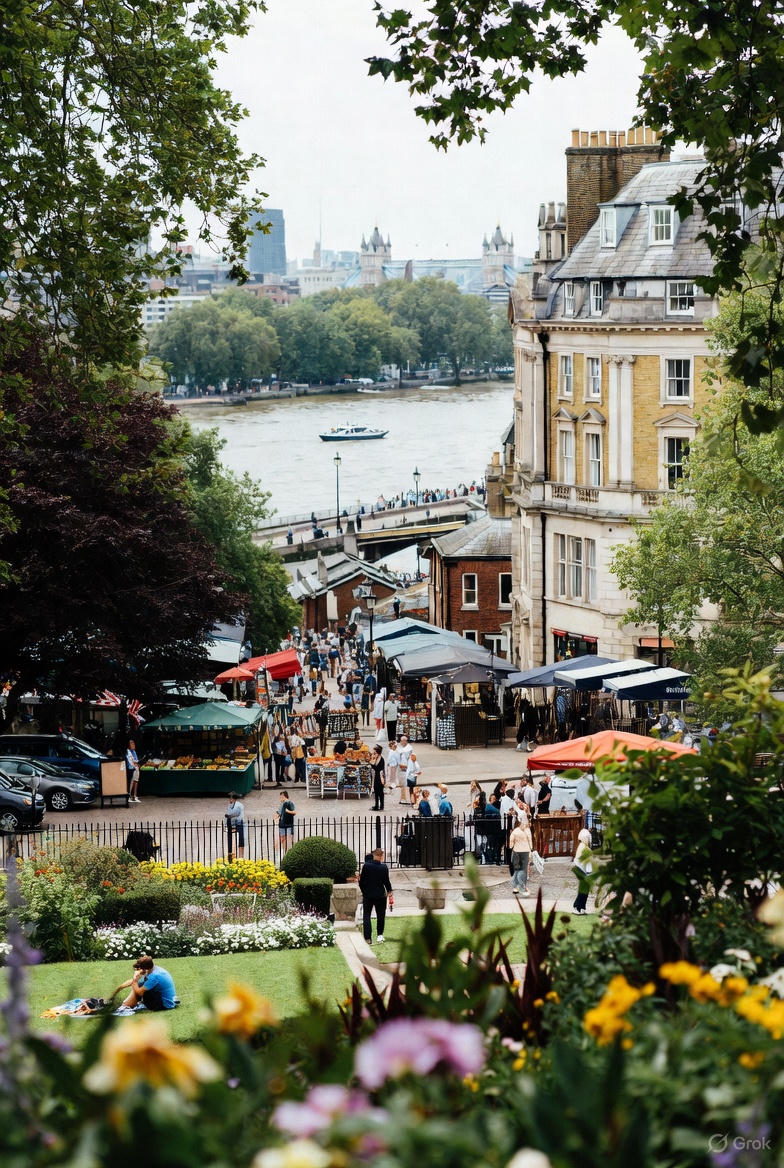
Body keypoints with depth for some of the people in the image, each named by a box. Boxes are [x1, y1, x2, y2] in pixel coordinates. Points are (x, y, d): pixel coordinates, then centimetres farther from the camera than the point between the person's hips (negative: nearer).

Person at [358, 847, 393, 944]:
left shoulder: (366, 865, -6)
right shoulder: (384, 867, -10)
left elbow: (361, 881, -1)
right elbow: (386, 881, -4)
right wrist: (389, 892, 13)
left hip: (367, 895, 1)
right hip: (380, 895, -1)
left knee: (366, 916, 5)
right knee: (380, 916, 14)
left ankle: (367, 937, -3)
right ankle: (379, 935, 16)